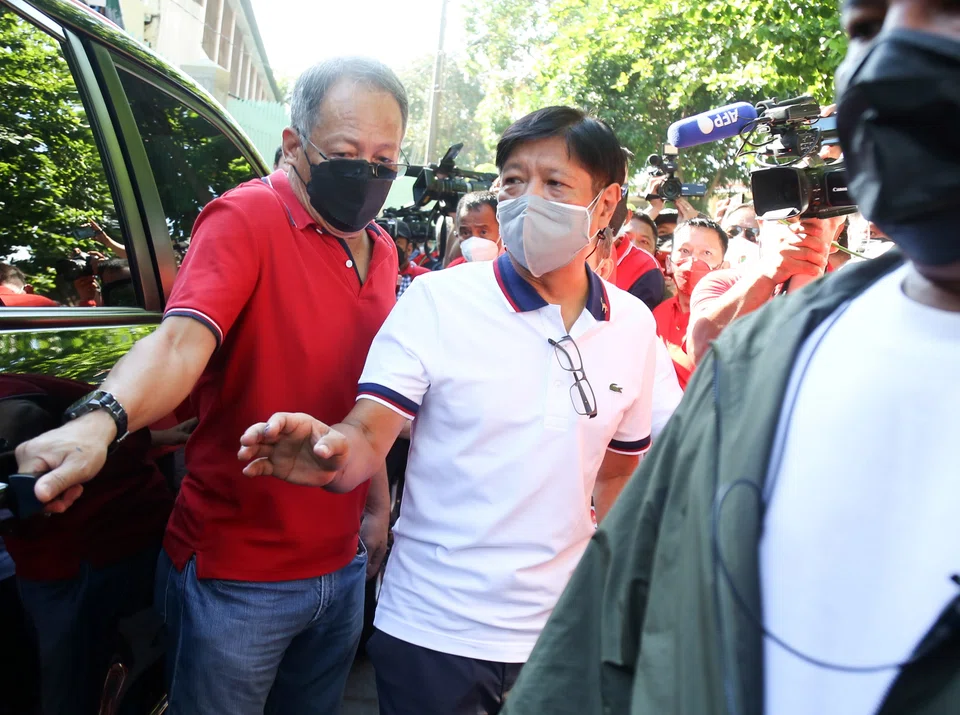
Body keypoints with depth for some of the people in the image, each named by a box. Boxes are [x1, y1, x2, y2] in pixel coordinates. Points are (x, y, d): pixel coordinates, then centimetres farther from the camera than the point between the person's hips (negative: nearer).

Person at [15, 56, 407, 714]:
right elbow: (183, 338, -31)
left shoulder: (381, 249, 7)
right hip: (237, 574, -6)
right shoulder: (246, 217, -14)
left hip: (341, 568, 7)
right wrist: (100, 420, -49)